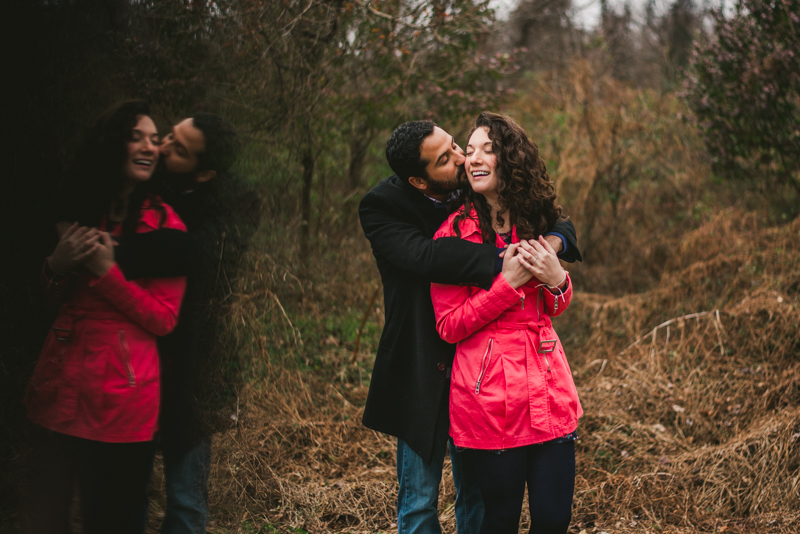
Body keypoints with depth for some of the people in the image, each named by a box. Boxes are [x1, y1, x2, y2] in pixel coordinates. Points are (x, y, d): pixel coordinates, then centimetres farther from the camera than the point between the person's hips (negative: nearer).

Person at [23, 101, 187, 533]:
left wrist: (106, 272, -18)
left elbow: (164, 319, -10)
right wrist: (57, 265, -4)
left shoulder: (164, 224, -7)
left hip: (121, 396, -5)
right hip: (60, 386, 5)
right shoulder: (85, 211, 9)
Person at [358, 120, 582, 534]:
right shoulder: (381, 207, -15)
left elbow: (555, 220, 2)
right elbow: (425, 255, -33)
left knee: (477, 495, 16)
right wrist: (502, 261, -38)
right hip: (421, 372, -3)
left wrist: (553, 241, -22)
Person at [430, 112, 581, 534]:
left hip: (549, 389, 4)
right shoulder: (454, 233, -5)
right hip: (488, 396, -4)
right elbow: (449, 326, -8)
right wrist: (507, 284, -16)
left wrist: (555, 279, -4)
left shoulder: (536, 222, 9)